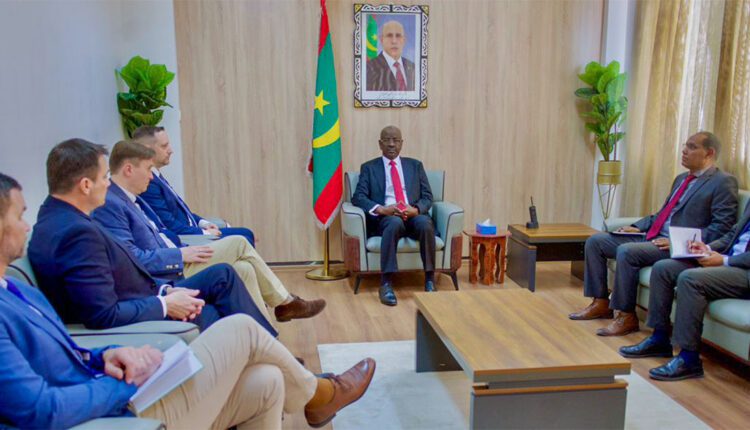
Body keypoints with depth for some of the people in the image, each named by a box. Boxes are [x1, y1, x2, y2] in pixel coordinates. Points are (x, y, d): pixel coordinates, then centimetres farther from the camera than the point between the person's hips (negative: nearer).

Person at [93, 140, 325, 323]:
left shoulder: (129, 198, 14)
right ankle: (285, 302, 4)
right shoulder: (108, 205, -17)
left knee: (244, 269, -1)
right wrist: (180, 255, -18)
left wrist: (187, 250, 7)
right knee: (238, 244, -12)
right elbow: (130, 258, -24)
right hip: (166, 276, -10)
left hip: (173, 263, 10)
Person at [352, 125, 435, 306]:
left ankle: (429, 280, -26)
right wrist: (382, 209, -17)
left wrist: (416, 209, -12)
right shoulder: (369, 167, 14)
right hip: (385, 218, -2)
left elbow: (427, 196, 12)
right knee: (394, 222, -38)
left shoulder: (415, 165, 19)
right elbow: (358, 197, 1)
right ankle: (386, 283, -36)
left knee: (426, 223, -34)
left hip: (414, 216, 2)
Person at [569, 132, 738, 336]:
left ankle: (627, 317, -18)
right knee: (595, 241, -1)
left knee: (626, 251, -32)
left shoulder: (724, 182, -5)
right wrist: (637, 227, 10)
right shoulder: (681, 179, 21)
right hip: (651, 236, 9)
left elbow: (722, 227, -13)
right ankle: (601, 303, 4)